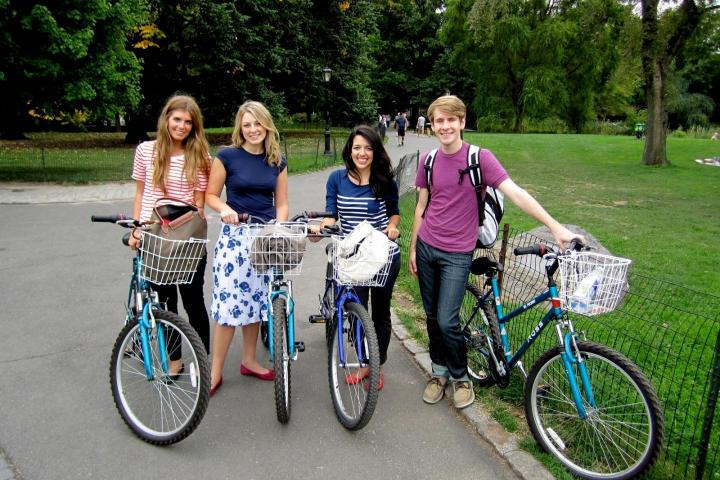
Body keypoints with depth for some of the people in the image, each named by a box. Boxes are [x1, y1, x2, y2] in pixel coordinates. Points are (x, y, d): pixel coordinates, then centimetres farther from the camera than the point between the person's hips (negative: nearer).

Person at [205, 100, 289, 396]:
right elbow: (211, 195, 1)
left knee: (256, 300, 11)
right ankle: (216, 371, 9)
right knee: (229, 301, -5)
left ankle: (249, 361, 27)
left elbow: (281, 203, 9)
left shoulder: (278, 162, 7)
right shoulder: (227, 156, -3)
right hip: (235, 234, -3)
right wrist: (225, 210, -19)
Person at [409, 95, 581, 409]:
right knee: (433, 316, 12)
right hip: (426, 248, 4)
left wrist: (555, 226, -25)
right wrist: (413, 248, 12)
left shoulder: (480, 158, -10)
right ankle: (439, 371, 32)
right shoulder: (427, 161, 3)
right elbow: (421, 207, 10)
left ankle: (460, 376, 18)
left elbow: (515, 193, -17)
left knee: (447, 321, -8)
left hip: (457, 253, -4)